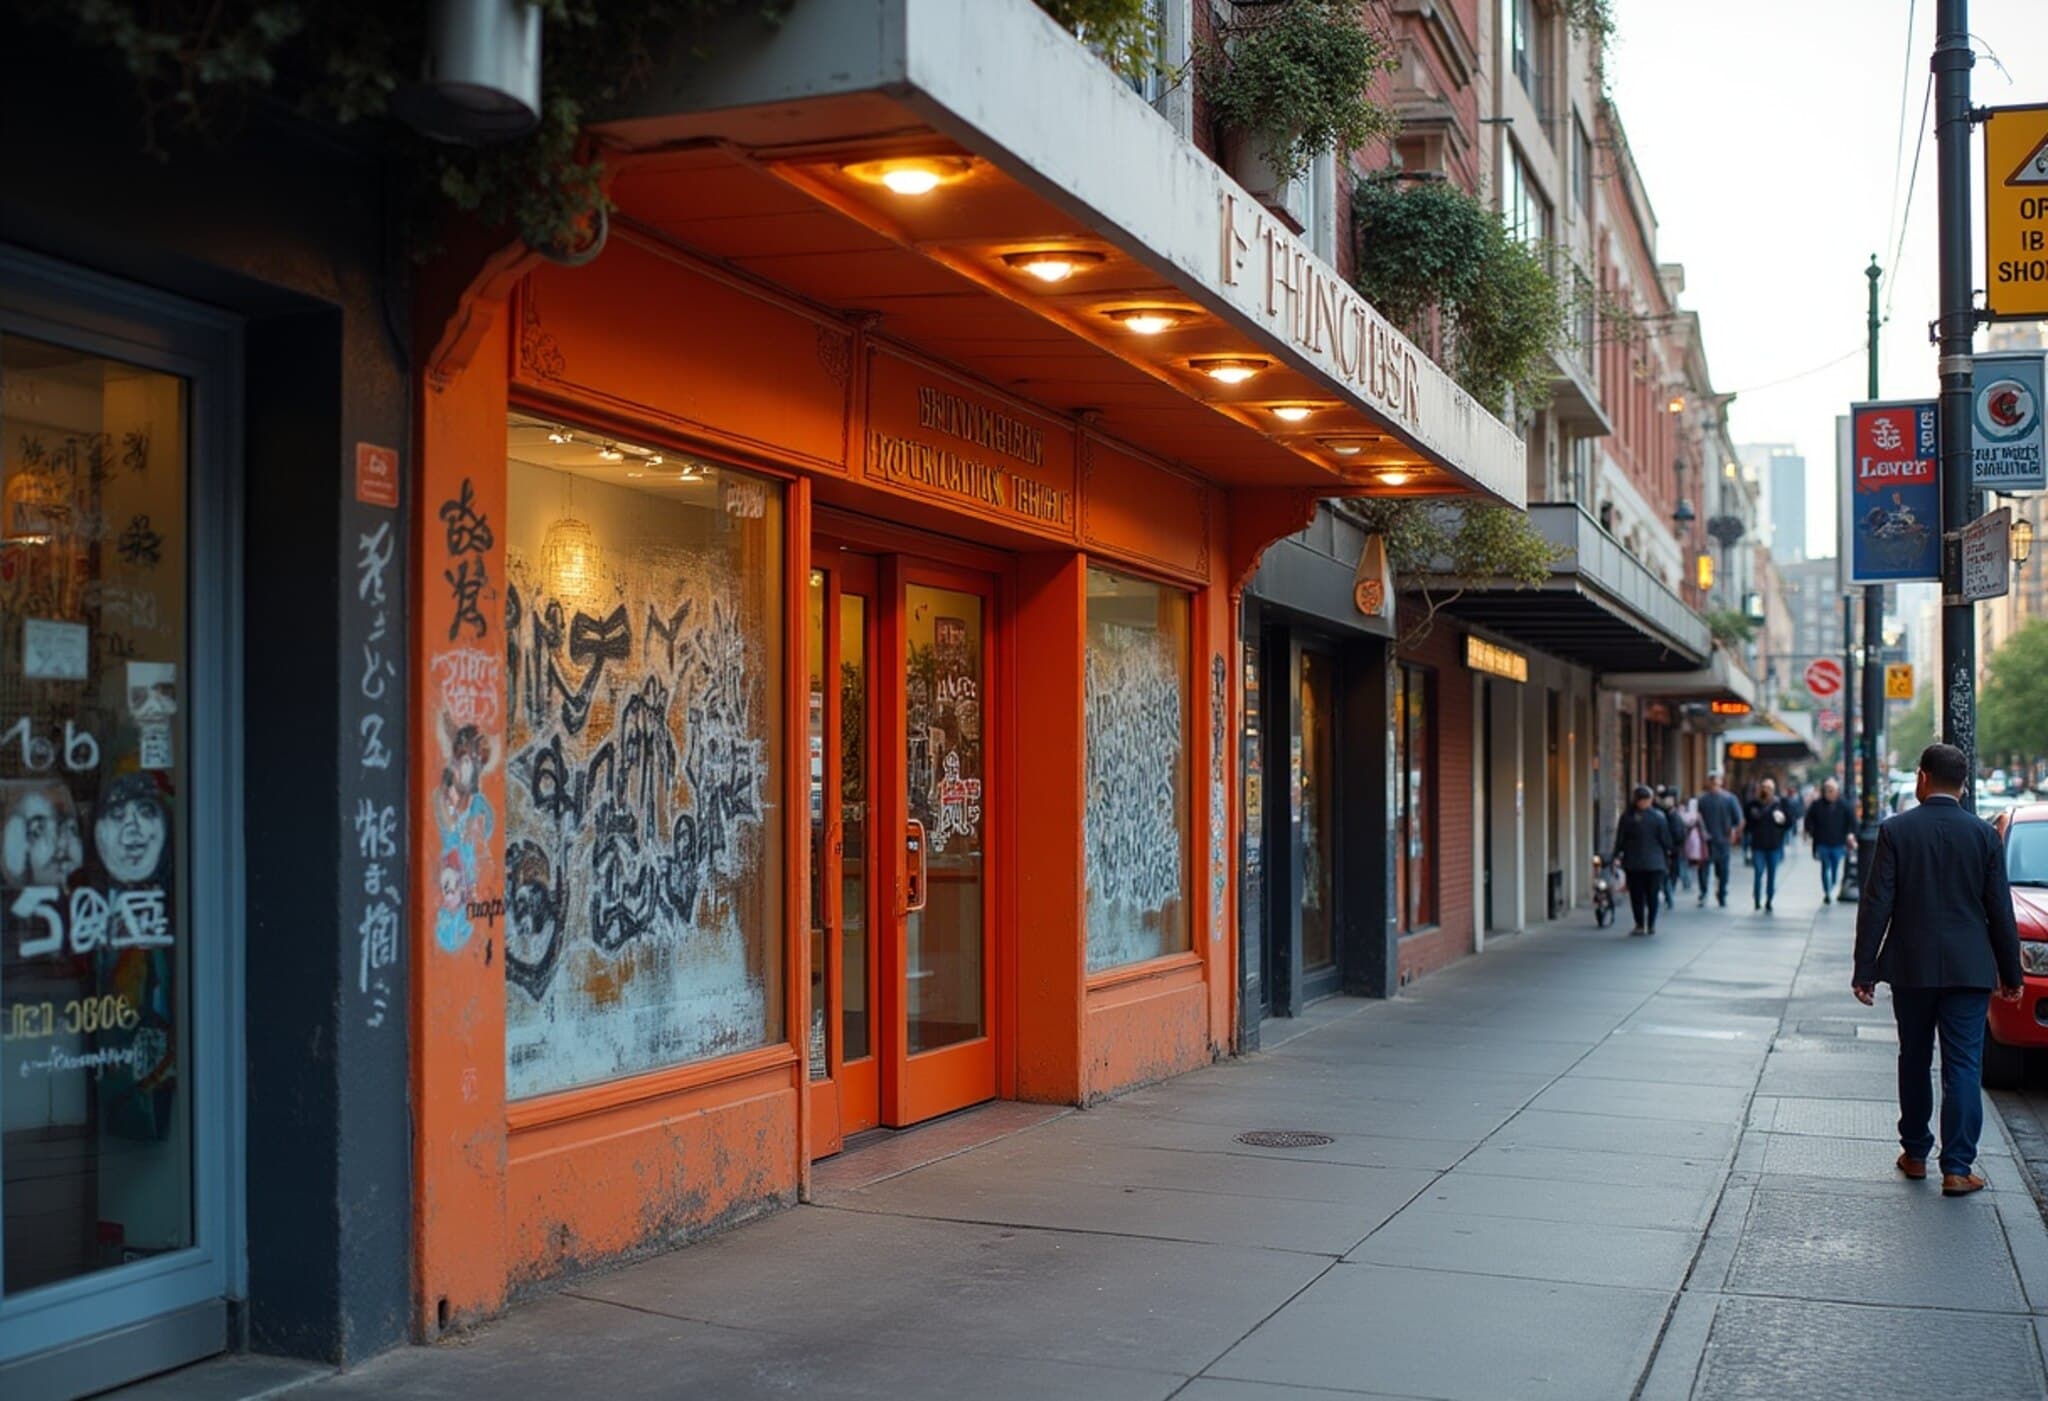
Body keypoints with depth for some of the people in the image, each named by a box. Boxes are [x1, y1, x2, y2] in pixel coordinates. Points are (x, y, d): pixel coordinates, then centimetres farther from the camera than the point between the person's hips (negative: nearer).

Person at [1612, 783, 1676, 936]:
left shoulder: (1626, 817, -3)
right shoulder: (1658, 817, -5)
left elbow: (1620, 840, -1)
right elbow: (1665, 840, 0)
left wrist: (1617, 856, 6)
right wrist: (1668, 856, 11)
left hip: (1632, 863, 0)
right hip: (1655, 863, 0)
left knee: (1636, 895, 6)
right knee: (1652, 895, 8)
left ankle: (1640, 925, 3)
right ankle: (1651, 925, 6)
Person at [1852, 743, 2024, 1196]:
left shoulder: (1896, 830, -6)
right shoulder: (1984, 834, -3)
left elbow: (1876, 904, -7)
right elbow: (2000, 910, 1)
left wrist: (1864, 969, -3)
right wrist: (2011, 973, 10)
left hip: (1911, 967, 0)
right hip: (1968, 968, 0)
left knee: (1914, 1062, 14)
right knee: (1963, 1066, 1)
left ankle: (1915, 1153, 24)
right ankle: (1957, 1167, -2)